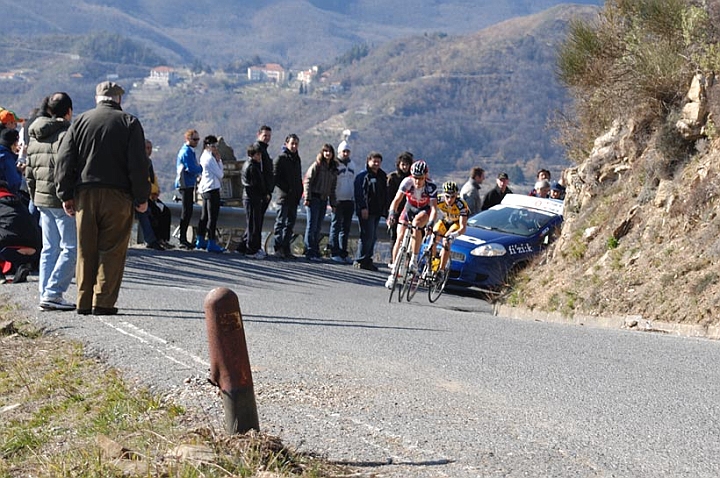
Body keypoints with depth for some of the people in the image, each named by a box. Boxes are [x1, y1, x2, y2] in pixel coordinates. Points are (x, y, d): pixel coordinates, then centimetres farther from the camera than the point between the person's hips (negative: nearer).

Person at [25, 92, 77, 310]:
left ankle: (45, 294, 12)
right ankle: (52, 294, -10)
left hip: (42, 198, 9)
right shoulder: (66, 134, -13)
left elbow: (29, 172, 17)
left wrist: (35, 198, 23)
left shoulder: (34, 136, 13)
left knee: (49, 248, 14)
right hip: (63, 200, -9)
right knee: (71, 248, -4)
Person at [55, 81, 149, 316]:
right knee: (112, 250, 0)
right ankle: (103, 302, -5)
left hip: (84, 194, 3)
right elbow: (138, 164, -5)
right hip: (117, 196, -3)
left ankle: (84, 302, 9)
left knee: (85, 250, 8)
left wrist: (66, 194, 8)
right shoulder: (129, 123, 2)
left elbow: (64, 160, 5)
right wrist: (141, 197, 0)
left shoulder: (80, 121, 9)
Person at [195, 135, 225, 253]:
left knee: (204, 216, 15)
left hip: (204, 189, 10)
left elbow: (218, 172, 17)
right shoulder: (210, 158, -13)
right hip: (212, 189, -10)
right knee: (212, 217, -8)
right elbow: (220, 174, -10)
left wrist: (218, 159, 6)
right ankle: (211, 243, -9)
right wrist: (219, 160, 2)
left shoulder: (204, 157, 16)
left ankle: (200, 241, 21)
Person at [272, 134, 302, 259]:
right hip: (284, 197, -7)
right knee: (280, 223, -5)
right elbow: (275, 177, -10)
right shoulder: (281, 158, -4)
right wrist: (286, 189, -14)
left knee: (290, 224, 9)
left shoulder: (297, 159, 18)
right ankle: (278, 248, -4)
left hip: (294, 198, 7)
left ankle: (286, 249, 13)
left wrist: (299, 191, 10)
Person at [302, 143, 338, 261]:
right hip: (314, 198, -6)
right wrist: (307, 198, -14)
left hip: (324, 200, 6)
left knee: (318, 227, 8)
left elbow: (332, 188, 18)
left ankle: (315, 251, 13)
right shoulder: (316, 165, -4)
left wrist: (333, 203, 14)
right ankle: (310, 252, -5)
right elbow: (307, 181, -8)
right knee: (311, 226, -6)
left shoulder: (333, 169, 14)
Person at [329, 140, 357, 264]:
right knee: (336, 226, -4)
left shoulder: (353, 165, 12)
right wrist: (333, 200, -11)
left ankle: (343, 253, 13)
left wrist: (354, 199, 14)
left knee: (346, 228, 8)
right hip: (338, 201, -5)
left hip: (349, 200, 5)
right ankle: (334, 253, -2)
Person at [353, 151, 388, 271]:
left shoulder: (382, 176, 19)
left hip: (377, 211, 7)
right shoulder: (363, 175, -4)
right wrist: (363, 207, -20)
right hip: (366, 211, -7)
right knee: (367, 236, -12)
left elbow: (385, 194, 26)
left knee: (373, 237, 6)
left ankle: (367, 260, 11)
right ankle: (360, 260, -7)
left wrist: (384, 209, 20)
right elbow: (360, 193, -12)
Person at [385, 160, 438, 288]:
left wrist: (431, 222, -50)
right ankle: (393, 271, -2)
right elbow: (397, 199, -29)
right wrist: (392, 213, -46)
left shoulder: (431, 187, -29)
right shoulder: (407, 182, -25)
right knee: (400, 238, -11)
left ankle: (414, 259, -27)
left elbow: (434, 208, -33)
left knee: (416, 222, -35)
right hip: (409, 209, 2)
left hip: (424, 211, -2)